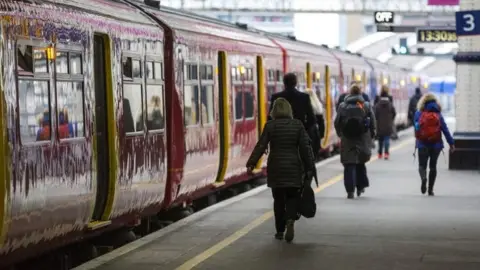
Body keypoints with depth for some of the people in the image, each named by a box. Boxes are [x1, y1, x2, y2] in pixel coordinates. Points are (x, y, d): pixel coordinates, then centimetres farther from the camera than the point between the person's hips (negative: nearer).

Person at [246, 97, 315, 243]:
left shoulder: (270, 125, -5)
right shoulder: (297, 125, -2)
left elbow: (261, 146, -6)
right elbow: (305, 147, -2)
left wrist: (251, 164, -1)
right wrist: (309, 167, 3)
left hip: (275, 167, 0)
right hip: (294, 168, 0)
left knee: (279, 199, 11)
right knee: (292, 197, 8)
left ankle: (280, 230, 14)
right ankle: (290, 220, -20)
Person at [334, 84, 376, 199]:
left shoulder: (343, 106, -1)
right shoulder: (366, 106, -1)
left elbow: (337, 123, 1)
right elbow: (373, 122, 0)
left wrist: (340, 134, 15)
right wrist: (371, 136, 12)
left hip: (347, 140, -1)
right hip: (363, 140, 1)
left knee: (349, 165, 0)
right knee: (360, 163, 19)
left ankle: (350, 190, -7)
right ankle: (360, 186, 20)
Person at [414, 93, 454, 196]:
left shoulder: (418, 113, -2)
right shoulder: (438, 114, -1)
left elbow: (416, 127, 4)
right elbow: (445, 129, -4)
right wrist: (451, 143, -4)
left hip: (422, 144, -1)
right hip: (436, 144, 1)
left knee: (422, 165, 5)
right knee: (433, 166, 12)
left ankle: (423, 177, -29)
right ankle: (430, 189, 12)